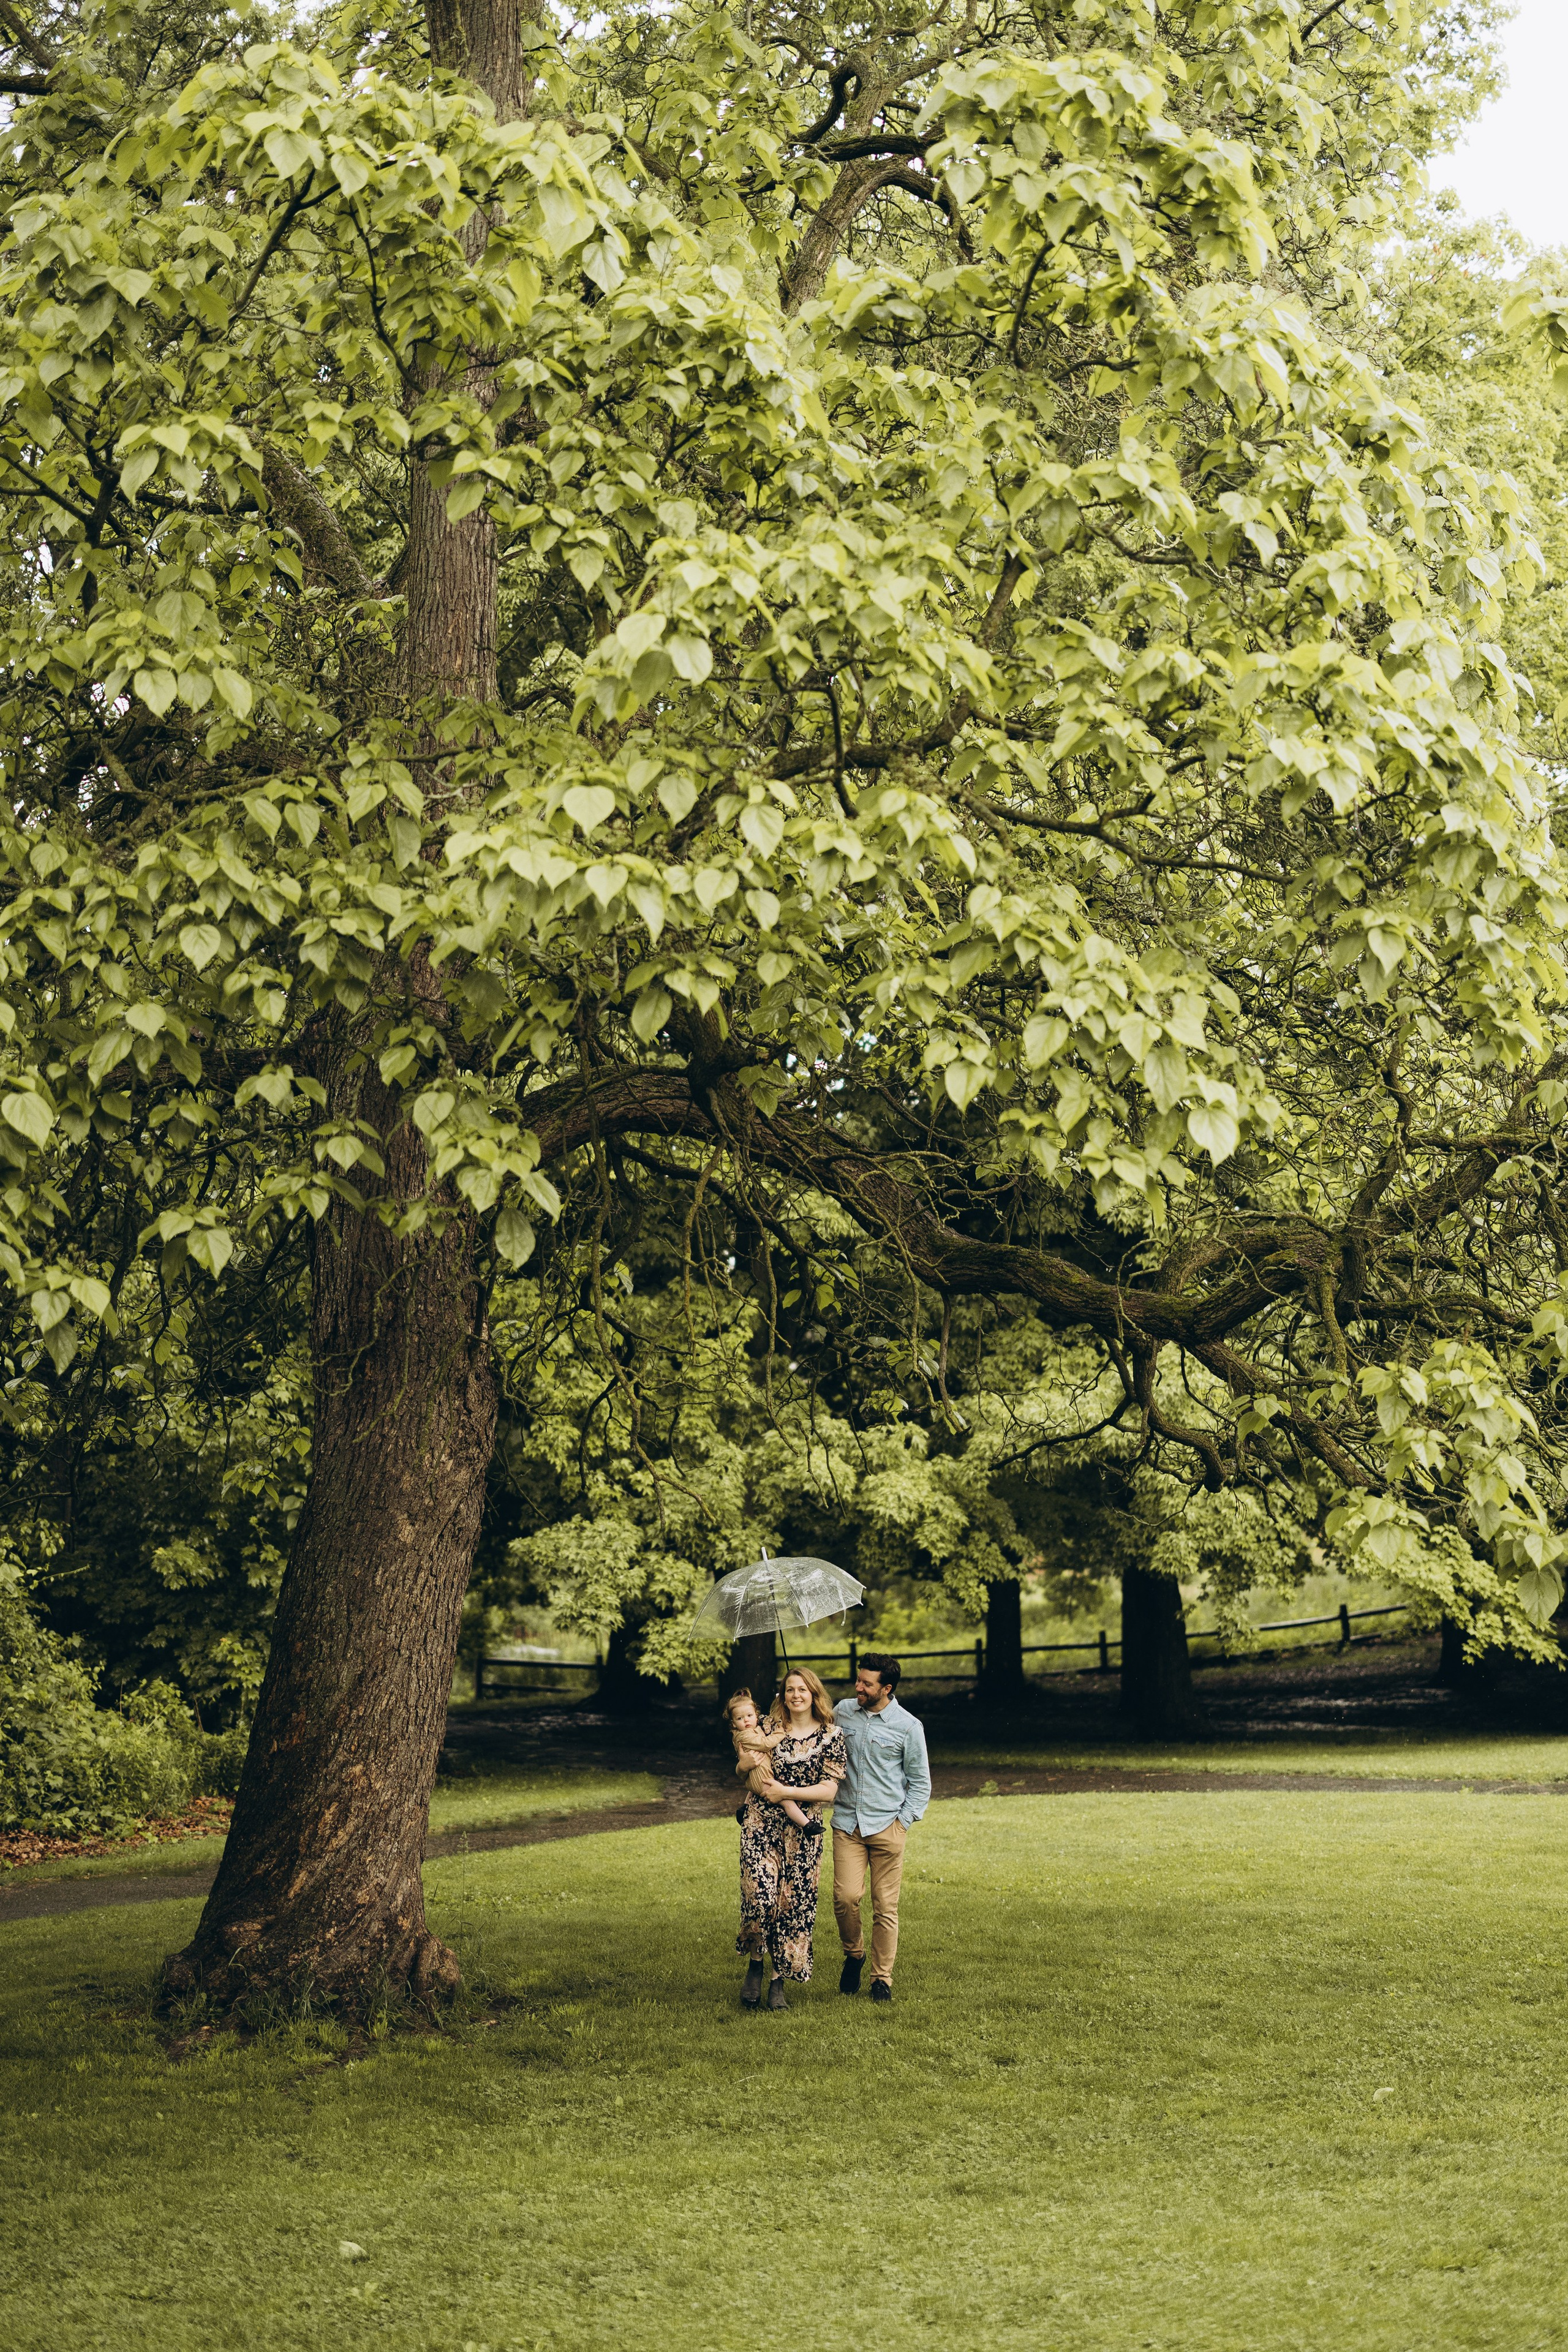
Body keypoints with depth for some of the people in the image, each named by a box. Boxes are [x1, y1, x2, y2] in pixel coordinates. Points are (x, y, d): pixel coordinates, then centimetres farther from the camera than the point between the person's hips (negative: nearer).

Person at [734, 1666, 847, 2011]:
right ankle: (755, 1964, 8)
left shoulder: (831, 1736, 0)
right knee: (760, 1895, -14)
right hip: (761, 1821, 0)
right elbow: (741, 1769, 17)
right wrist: (746, 1764, -6)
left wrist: (785, 1792, -11)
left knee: (794, 1904, 1)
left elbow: (828, 1791, -5)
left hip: (802, 1829, 0)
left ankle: (779, 1983, 12)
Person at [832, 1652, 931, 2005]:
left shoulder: (908, 1727, -3)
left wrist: (904, 1821, -4)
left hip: (887, 1827, -2)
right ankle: (853, 1955, 14)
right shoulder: (842, 1712, 5)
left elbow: (920, 1783, 5)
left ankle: (882, 1979, 12)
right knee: (846, 1897, -12)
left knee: (885, 1906, 0)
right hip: (847, 1823, 2)